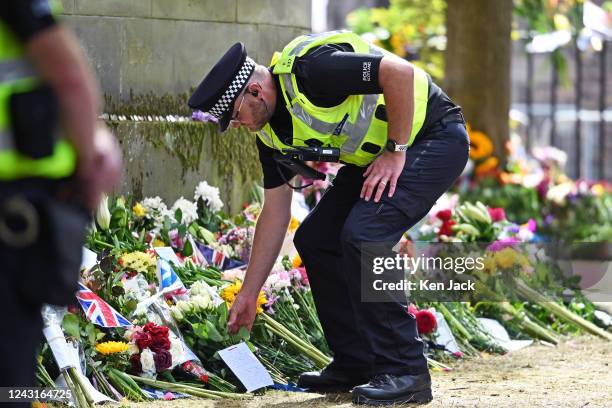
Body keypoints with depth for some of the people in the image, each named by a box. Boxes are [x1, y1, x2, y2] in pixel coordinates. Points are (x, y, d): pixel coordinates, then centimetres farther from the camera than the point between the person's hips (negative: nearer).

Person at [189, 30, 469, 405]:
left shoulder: (310, 71, -27)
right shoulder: (273, 129, 2)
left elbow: (400, 72, -31)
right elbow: (275, 212, 8)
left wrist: (396, 150, -23)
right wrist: (249, 294, 10)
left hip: (435, 138, -10)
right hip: (376, 154, 10)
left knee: (363, 234, -23)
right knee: (315, 240, 4)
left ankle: (406, 372, -17)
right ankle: (356, 364, 12)